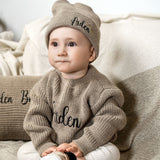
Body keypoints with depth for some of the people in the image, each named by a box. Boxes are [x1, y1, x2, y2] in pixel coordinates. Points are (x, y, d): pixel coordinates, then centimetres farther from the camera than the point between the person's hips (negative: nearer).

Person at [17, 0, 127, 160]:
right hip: (53, 144, 3)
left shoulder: (99, 87, -17)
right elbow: (36, 117, -4)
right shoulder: (47, 83, -4)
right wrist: (45, 145, -18)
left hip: (89, 146, -3)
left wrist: (82, 145, -27)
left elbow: (110, 119, -20)